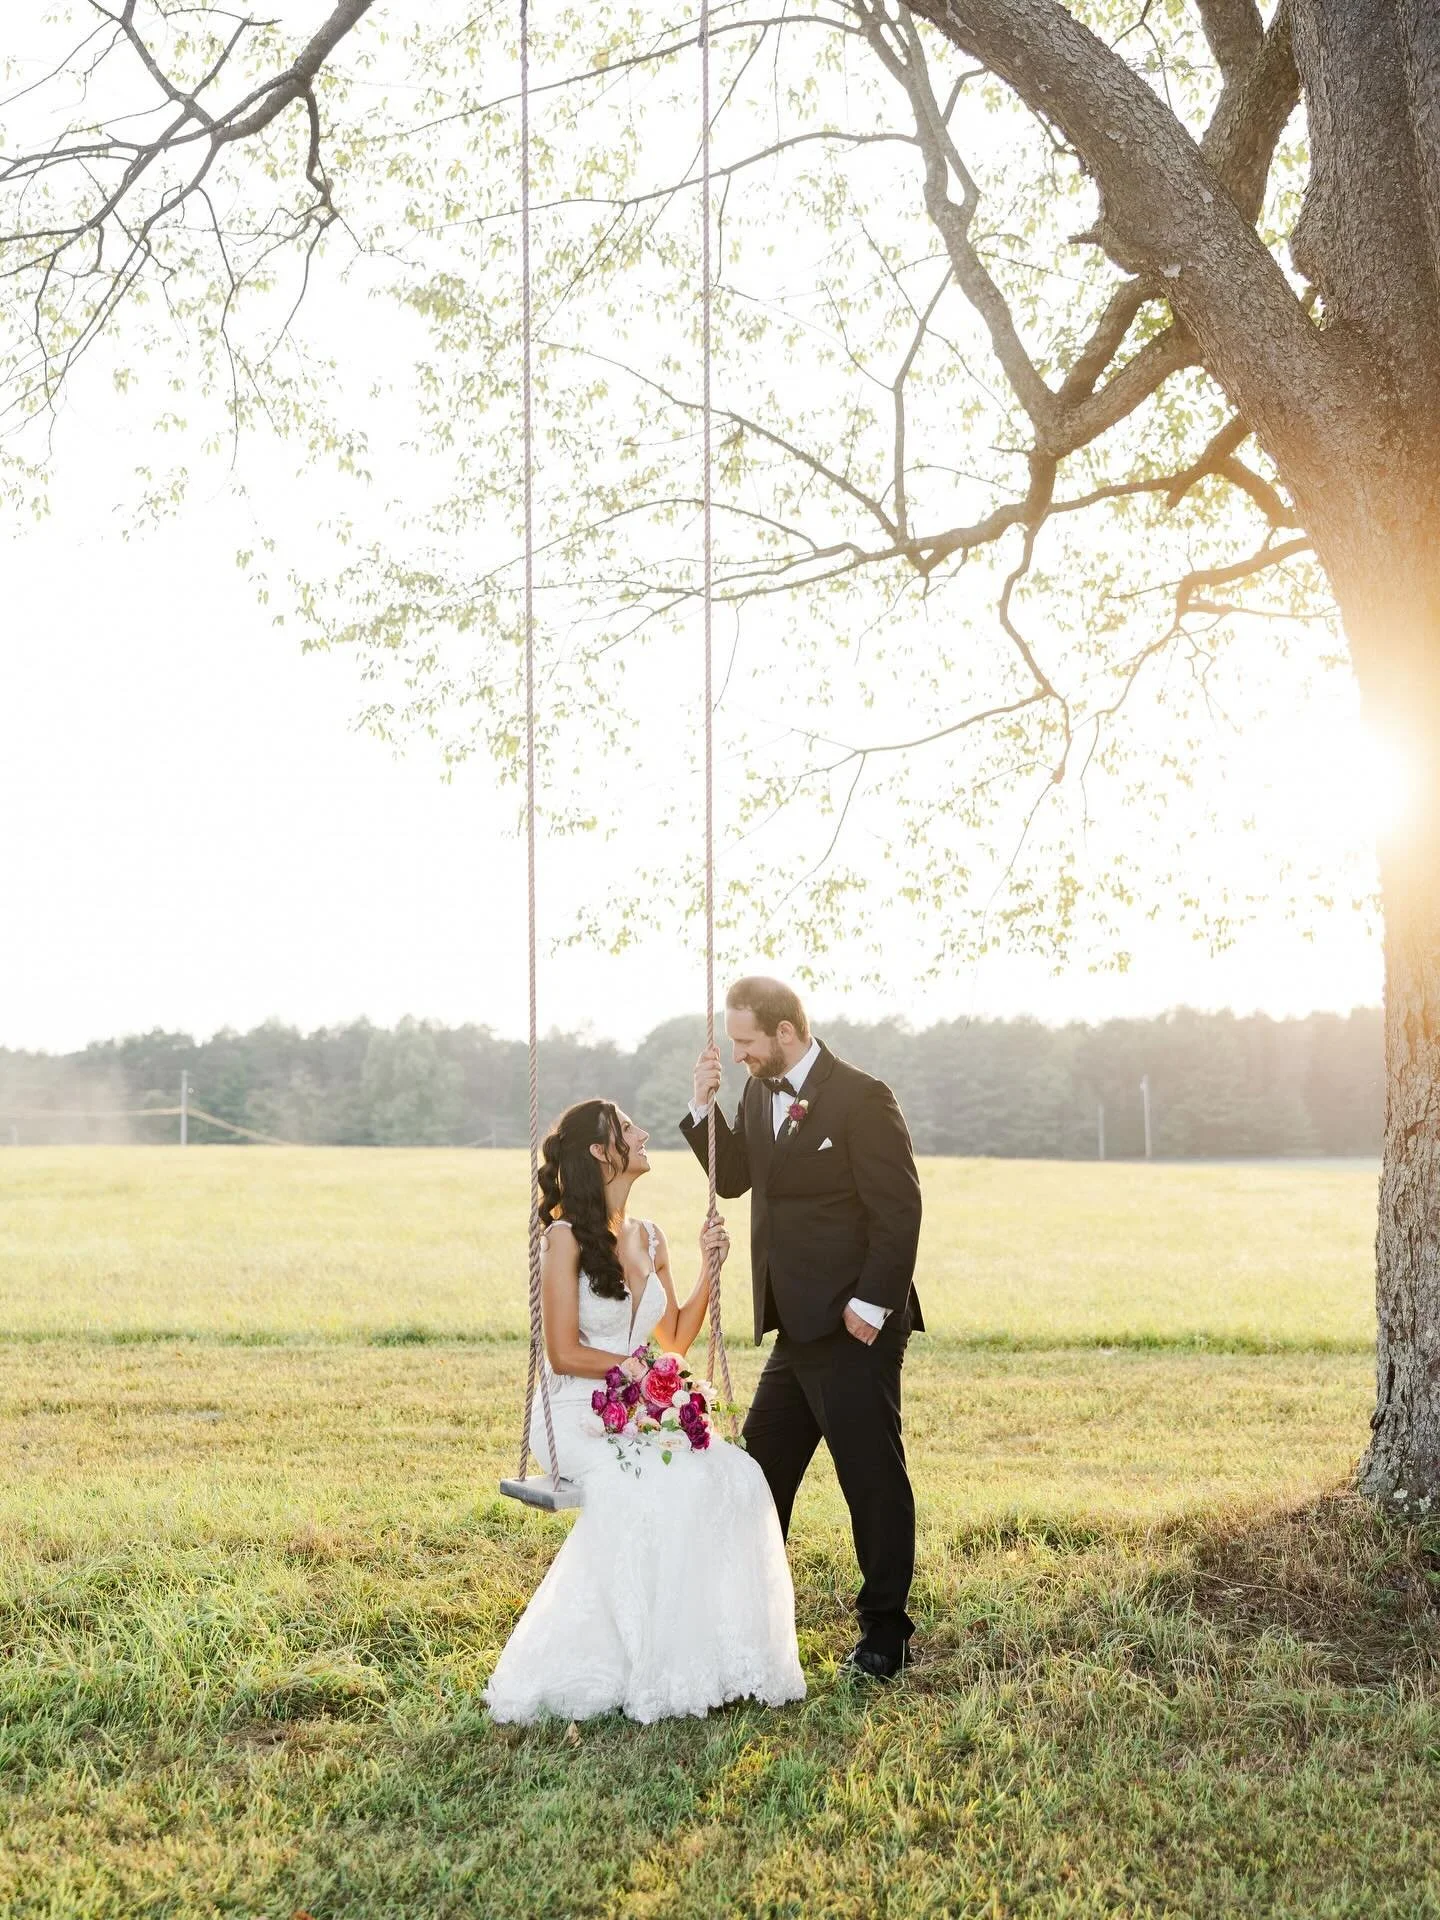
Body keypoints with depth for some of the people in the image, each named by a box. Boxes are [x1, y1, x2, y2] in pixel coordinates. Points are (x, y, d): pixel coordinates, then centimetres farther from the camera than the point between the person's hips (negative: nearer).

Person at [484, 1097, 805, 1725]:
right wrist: (637, 1367, -11)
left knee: (733, 1476, -21)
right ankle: (650, 1666, -23)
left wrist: (709, 1270, 8)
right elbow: (564, 1354, -11)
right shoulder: (566, 1238, -8)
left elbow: (676, 1337, 19)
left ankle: (712, 1655, -18)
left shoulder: (648, 1238, 13)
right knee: (660, 1487, -33)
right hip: (575, 1416, -6)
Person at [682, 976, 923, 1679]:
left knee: (872, 1478, 1)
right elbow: (732, 1177, 14)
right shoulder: (760, 1095, 9)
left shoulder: (860, 1098, -15)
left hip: (854, 1329, -8)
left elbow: (899, 1211, -16)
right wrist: (703, 1107, 1)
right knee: (759, 1471, 15)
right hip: (798, 1328, 9)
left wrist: (871, 1305, -19)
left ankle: (885, 1633, 12)